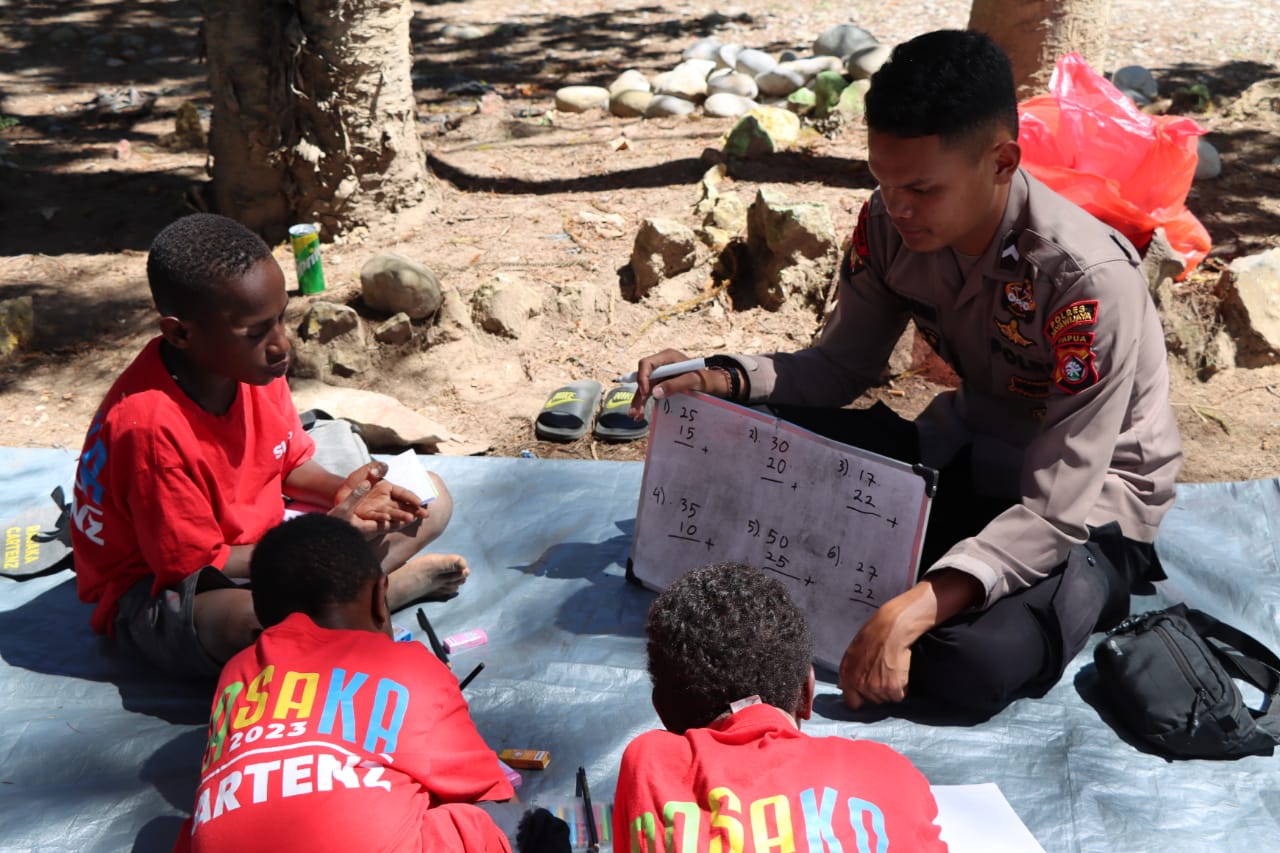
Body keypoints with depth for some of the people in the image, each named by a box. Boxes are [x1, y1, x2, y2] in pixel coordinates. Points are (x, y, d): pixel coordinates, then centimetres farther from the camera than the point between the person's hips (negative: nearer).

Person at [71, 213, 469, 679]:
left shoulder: (252, 364, -9)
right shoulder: (151, 427, -31)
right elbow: (196, 565, -23)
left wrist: (341, 491, -14)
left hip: (260, 545, 8)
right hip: (161, 589, -8)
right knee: (246, 624, -44)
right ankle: (397, 583, -19)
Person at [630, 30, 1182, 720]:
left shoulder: (1089, 280, -31)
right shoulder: (891, 224, -14)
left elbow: (1056, 513, -31)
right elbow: (841, 366, 1)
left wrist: (912, 612, -44)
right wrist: (720, 379, -18)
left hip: (1087, 503, -5)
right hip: (966, 450, 5)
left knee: (968, 667, -34)